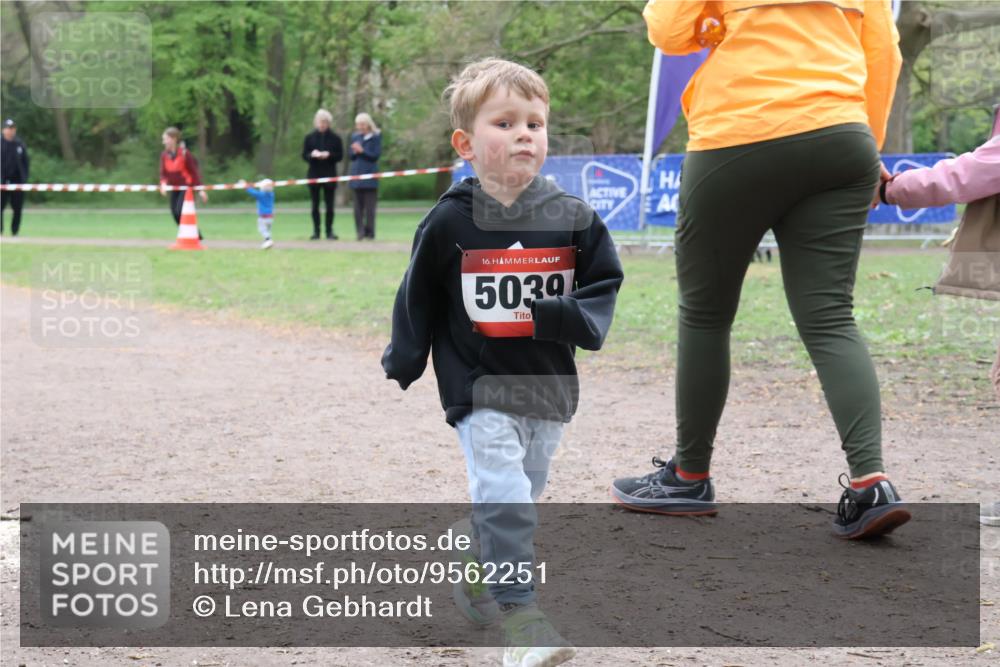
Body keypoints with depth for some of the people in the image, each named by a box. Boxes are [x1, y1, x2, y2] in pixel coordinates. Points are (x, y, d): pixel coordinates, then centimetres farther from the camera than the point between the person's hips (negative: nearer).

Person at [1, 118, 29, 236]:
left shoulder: (20, 145, 9)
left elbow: (26, 163, 12)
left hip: (17, 181, 2)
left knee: (17, 208, 2)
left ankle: (15, 232, 9)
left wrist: (24, 178, 1)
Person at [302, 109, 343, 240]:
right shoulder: (309, 137, 5)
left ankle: (329, 231, 7)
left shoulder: (335, 138, 2)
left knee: (329, 205, 1)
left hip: (329, 175, -1)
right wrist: (312, 154, -16)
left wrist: (329, 155, -16)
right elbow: (304, 155, 4)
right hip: (314, 174, 1)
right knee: (315, 205, 3)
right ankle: (316, 231, 8)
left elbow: (340, 156, 1)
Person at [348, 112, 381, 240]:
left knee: (369, 206, -4)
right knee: (358, 206, 2)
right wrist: (355, 152, -8)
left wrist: (362, 151, -15)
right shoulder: (355, 137, 13)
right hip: (357, 174, 4)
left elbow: (376, 155, -7)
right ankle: (360, 232, 3)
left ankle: (370, 232, 0)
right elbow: (351, 156, 14)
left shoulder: (375, 137, -1)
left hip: (370, 175, -4)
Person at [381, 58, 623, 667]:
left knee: (521, 496, 17)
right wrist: (403, 361, 7)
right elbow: (418, 296, 4)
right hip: (477, 384, -3)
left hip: (547, 386, 4)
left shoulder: (572, 218, -3)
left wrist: (559, 316, -14)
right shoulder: (451, 221, -7)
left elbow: (604, 282, 4)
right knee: (504, 496, -16)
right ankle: (520, 616, -11)